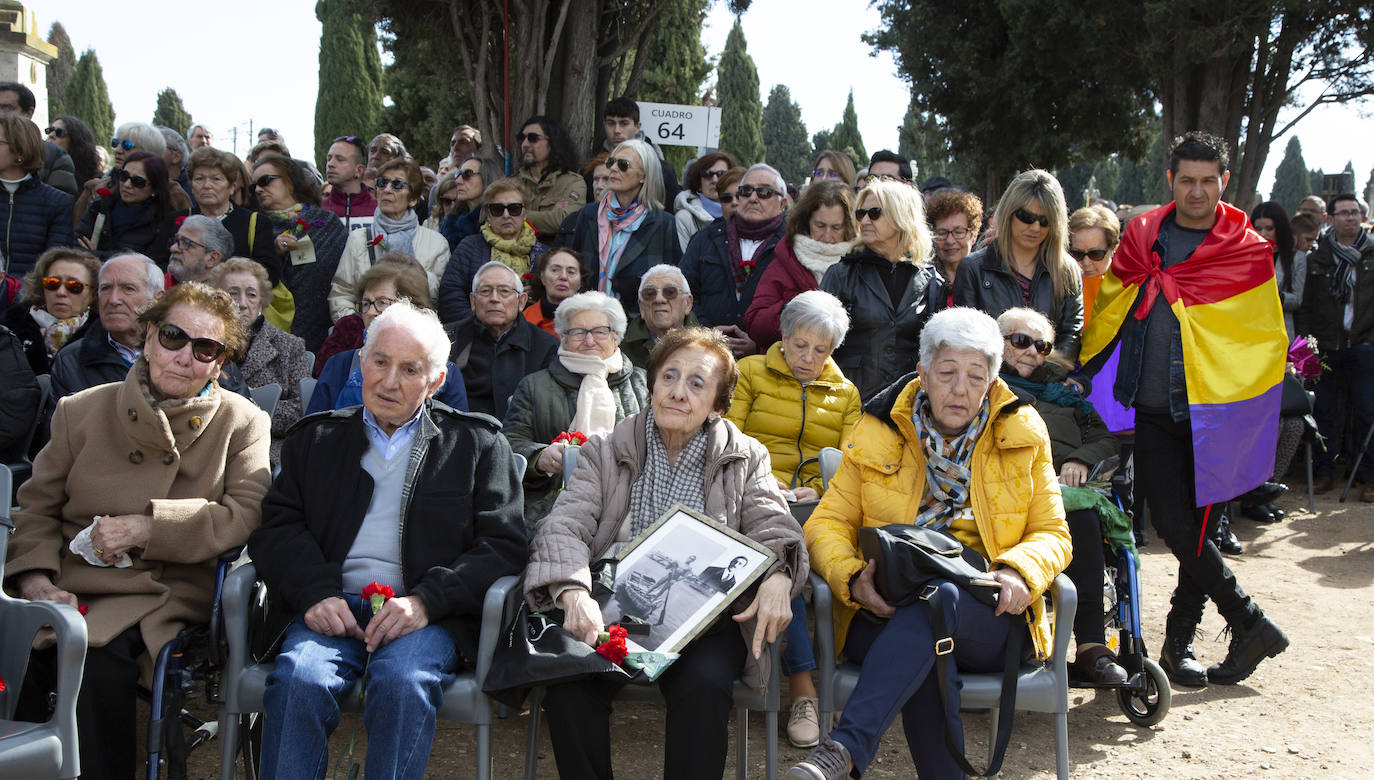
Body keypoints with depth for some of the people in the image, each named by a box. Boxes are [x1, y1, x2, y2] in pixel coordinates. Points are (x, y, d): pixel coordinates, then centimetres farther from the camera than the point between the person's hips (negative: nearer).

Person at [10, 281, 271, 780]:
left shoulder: (242, 423, 7)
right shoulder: (82, 411, 14)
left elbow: (247, 514, -5)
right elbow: (37, 506, 15)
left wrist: (146, 526, -13)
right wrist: (36, 579, -4)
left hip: (163, 590, -2)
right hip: (65, 584, 3)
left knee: (100, 659, -32)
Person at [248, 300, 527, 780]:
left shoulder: (478, 444, 14)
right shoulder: (317, 438, 22)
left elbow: (502, 544, 5)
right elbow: (276, 527, 12)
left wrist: (426, 600, -11)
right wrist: (315, 592, -9)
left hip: (428, 614, -1)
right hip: (331, 608, 2)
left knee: (404, 681, -33)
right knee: (298, 678, -30)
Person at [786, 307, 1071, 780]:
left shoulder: (1023, 436, 11)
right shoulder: (877, 433, 9)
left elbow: (1052, 534, 12)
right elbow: (827, 523, 9)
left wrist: (1017, 571, -11)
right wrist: (851, 578, -14)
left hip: (986, 618, 0)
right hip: (889, 613, 0)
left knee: (939, 596, -37)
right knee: (929, 667, -37)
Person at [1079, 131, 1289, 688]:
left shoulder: (1249, 254, 1)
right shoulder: (1140, 239, 7)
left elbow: (1266, 347, 4)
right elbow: (1107, 316, 18)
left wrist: (1239, 409, -3)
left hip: (1214, 416, -2)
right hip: (1154, 416, 2)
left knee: (1198, 528, 2)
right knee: (1174, 527, -6)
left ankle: (1178, 644, 18)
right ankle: (1250, 625, 11)